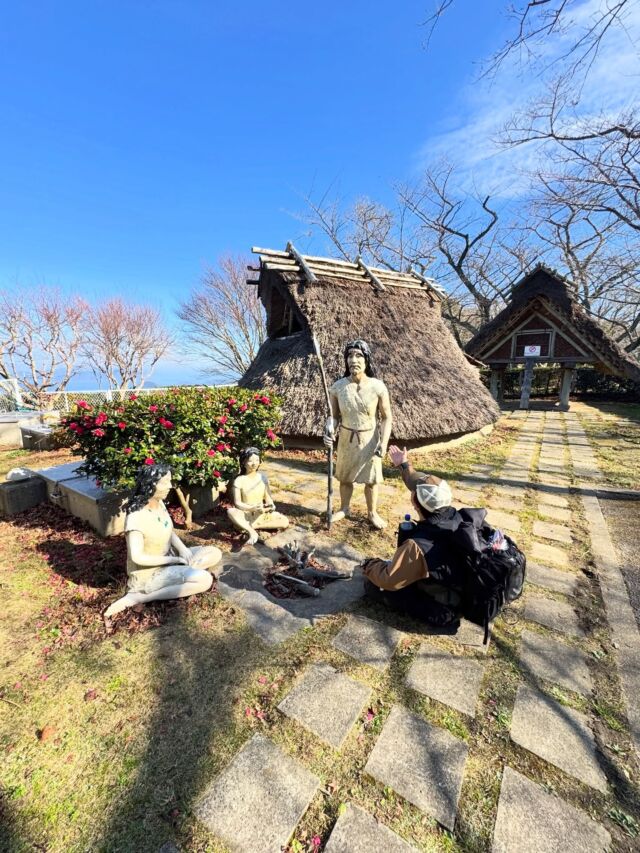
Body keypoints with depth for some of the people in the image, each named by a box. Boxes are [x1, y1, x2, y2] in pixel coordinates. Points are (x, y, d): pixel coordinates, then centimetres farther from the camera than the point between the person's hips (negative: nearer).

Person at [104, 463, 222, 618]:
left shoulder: (159, 503, -3)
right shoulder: (136, 518, -27)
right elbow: (137, 558, -29)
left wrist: (183, 549, -9)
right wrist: (175, 560, -22)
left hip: (168, 560, 8)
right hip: (149, 572, -8)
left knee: (215, 553, -3)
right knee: (204, 579, -24)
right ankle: (138, 597, -15)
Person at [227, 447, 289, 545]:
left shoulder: (263, 477, 1)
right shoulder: (239, 481, -10)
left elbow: (267, 496, 4)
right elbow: (237, 503, -13)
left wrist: (270, 505, -18)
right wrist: (252, 508, -29)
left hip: (262, 514, 3)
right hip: (246, 515, -3)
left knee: (285, 522, -18)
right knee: (230, 511, -35)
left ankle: (253, 526, -15)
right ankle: (252, 532, -29)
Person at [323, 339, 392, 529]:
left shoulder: (378, 387, -16)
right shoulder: (338, 386, -11)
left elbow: (386, 417, -8)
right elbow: (334, 415, 0)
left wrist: (383, 444, -16)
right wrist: (329, 430, -19)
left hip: (370, 438, -1)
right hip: (346, 438, 2)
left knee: (371, 479, 13)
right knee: (345, 477, 17)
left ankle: (372, 513, 36)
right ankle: (344, 508, 41)